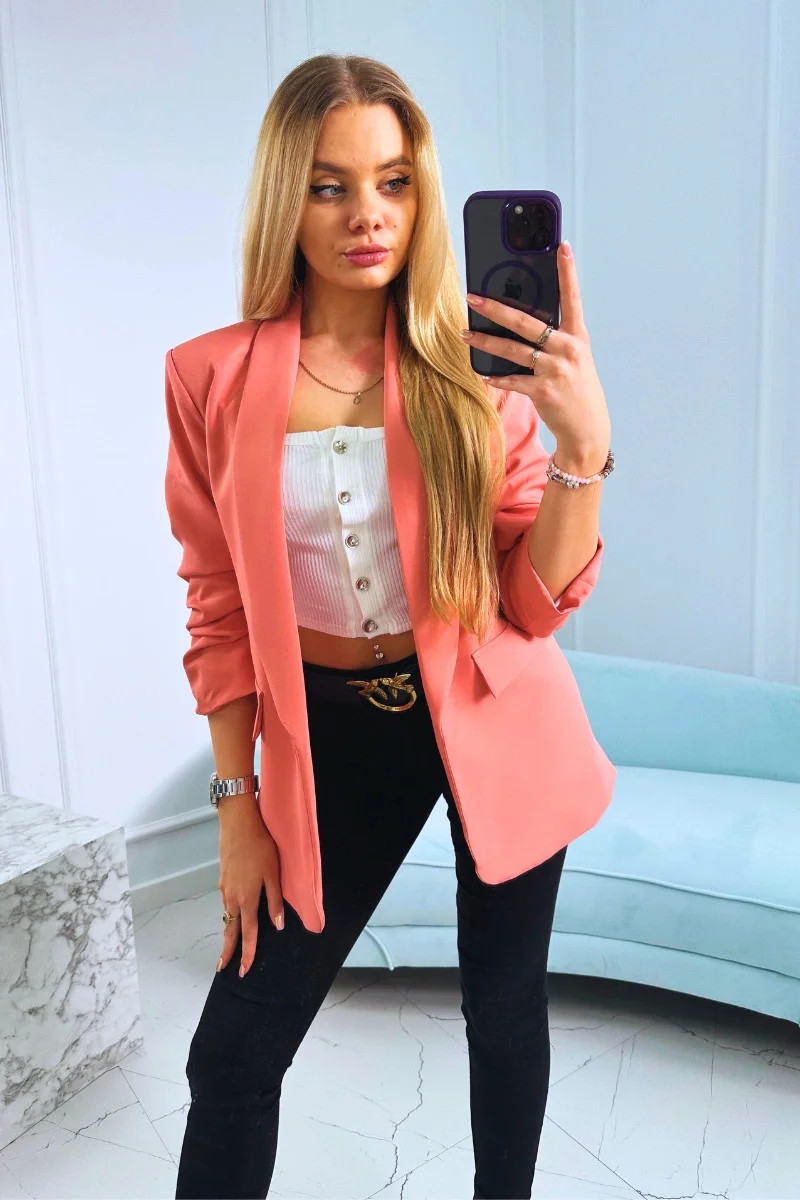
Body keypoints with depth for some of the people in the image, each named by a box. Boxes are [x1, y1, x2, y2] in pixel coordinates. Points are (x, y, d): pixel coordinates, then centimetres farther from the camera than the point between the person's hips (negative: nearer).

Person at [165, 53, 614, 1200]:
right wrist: (237, 805, 0)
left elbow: (540, 601, -10)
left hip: (493, 719, 0)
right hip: (334, 731, 0)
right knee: (236, 1049, 3)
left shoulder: (478, 368, -7)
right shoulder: (213, 378, -6)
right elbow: (220, 609, 0)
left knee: (506, 1007, 15)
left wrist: (584, 439, -25)